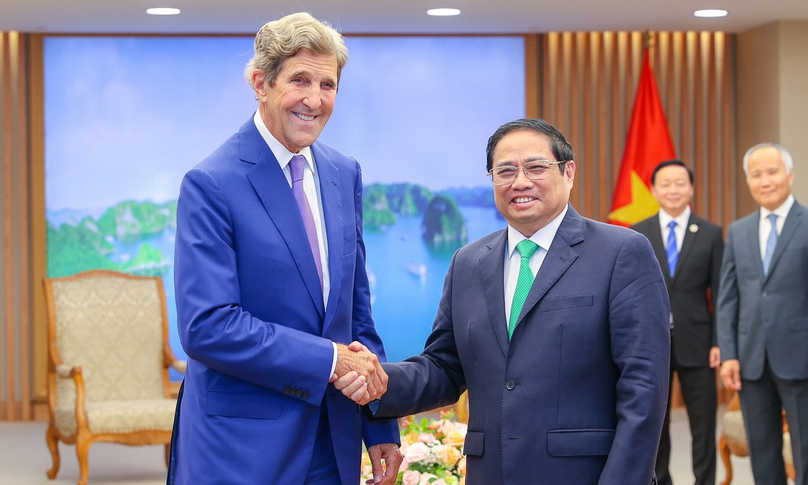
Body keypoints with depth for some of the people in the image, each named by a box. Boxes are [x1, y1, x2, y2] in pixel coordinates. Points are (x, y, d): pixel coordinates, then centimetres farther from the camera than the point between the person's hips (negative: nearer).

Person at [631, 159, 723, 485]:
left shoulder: (711, 234, 3)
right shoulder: (637, 234, 4)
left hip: (695, 343, -1)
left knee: (704, 425, 3)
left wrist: (719, 342, -5)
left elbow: (719, 293, 2)